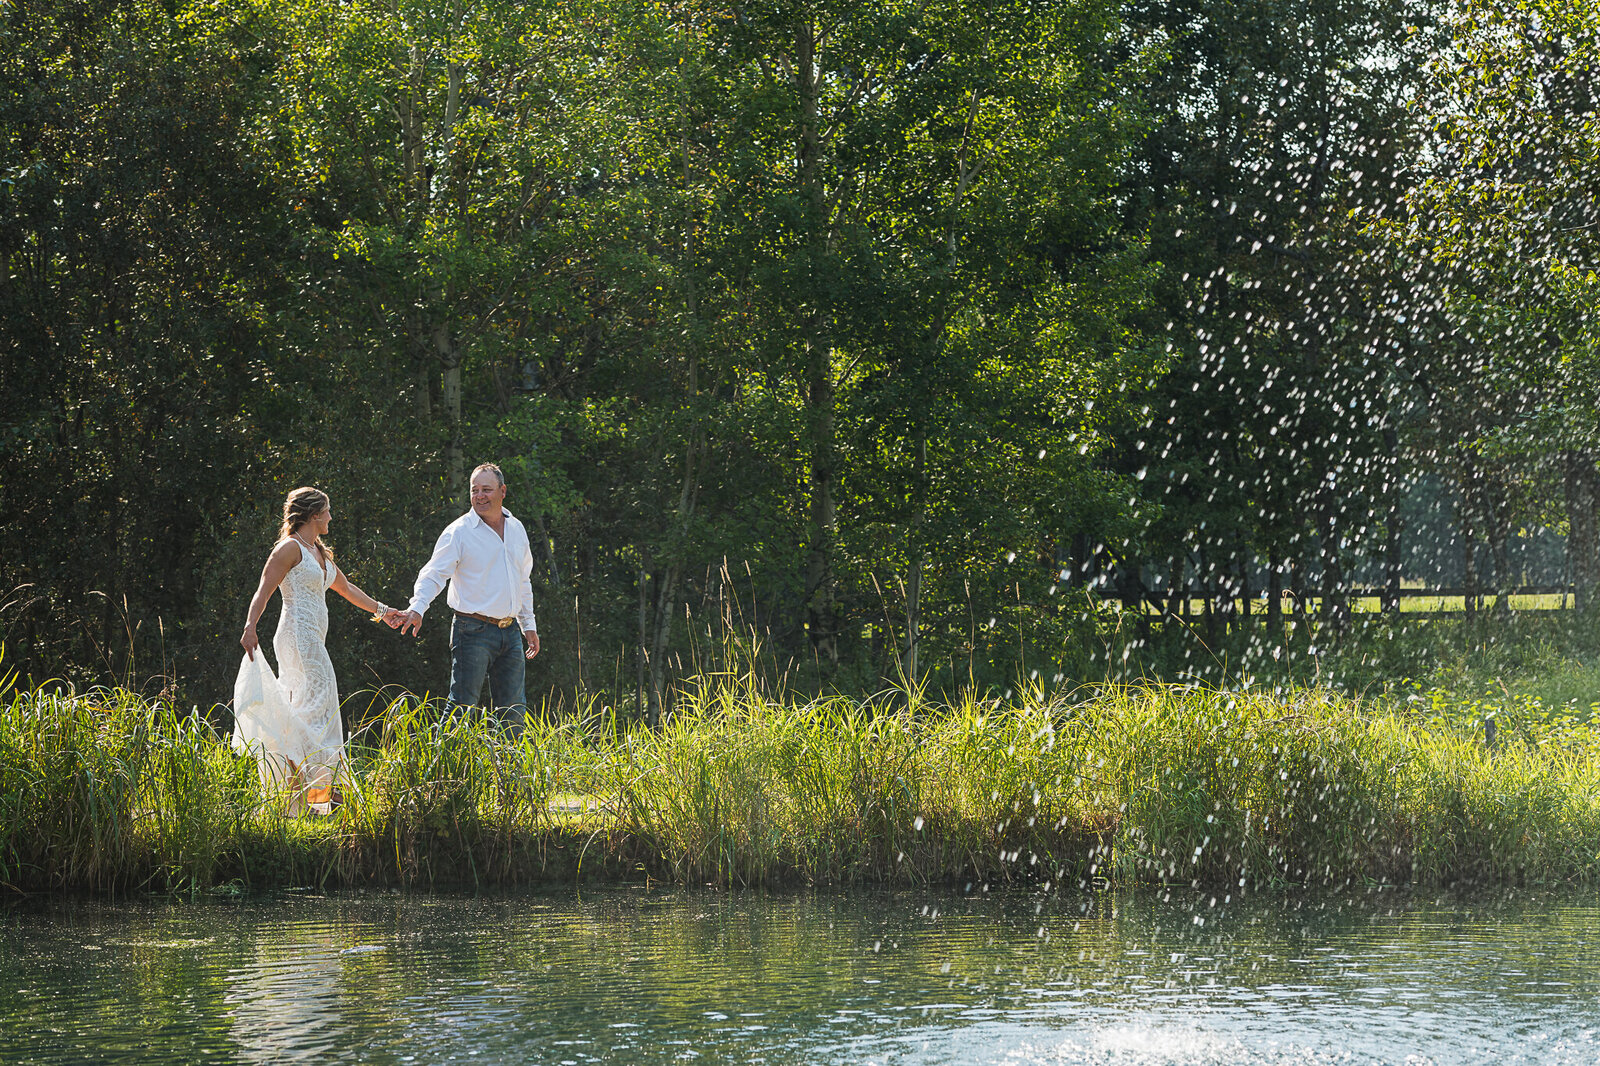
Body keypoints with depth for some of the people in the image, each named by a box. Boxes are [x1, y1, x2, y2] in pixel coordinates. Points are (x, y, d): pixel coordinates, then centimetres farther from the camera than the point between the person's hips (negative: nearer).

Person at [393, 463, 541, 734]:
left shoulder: (516, 529, 13)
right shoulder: (459, 531, -6)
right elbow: (433, 574, -13)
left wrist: (528, 626, 22)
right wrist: (417, 609, -29)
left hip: (510, 630, 6)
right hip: (474, 630, -6)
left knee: (514, 710, 8)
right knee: (463, 705, -11)